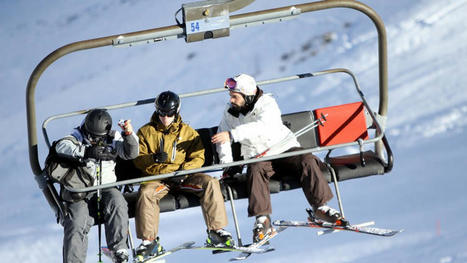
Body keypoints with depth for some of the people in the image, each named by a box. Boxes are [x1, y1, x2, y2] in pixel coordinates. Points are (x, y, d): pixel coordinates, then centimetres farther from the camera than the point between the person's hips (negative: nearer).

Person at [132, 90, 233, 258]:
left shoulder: (187, 132, 13)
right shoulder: (146, 132, 10)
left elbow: (198, 157, 7)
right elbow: (138, 159, 4)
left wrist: (184, 170, -13)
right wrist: (154, 158, -18)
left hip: (183, 177, 1)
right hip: (157, 178, -1)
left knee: (210, 183, -24)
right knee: (146, 193, -34)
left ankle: (216, 231, -22)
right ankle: (149, 241, -26)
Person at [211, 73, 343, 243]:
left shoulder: (267, 104, -11)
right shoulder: (231, 112, 6)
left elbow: (263, 127, -31)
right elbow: (222, 138, 15)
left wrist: (233, 134, -39)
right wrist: (227, 164, 2)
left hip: (285, 149, -2)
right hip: (258, 157, 2)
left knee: (307, 161, -28)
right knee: (255, 170, -32)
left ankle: (320, 207, -21)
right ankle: (262, 219, -38)